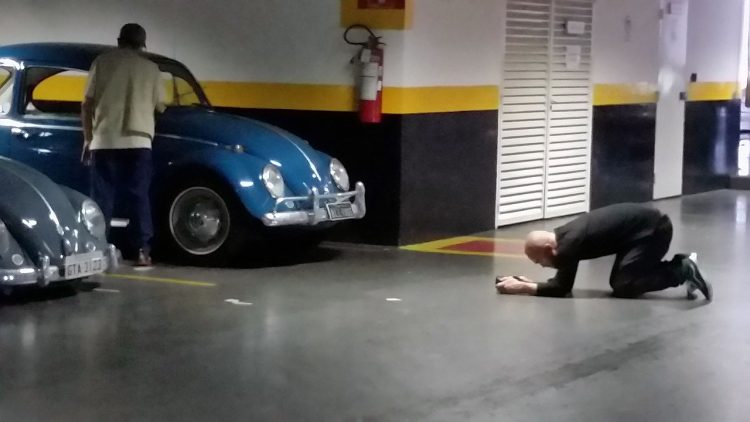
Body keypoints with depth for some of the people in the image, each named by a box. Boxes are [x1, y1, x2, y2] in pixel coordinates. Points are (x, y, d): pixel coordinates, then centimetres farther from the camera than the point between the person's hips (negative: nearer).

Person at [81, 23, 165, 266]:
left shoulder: (102, 62, 6)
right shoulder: (150, 67, 8)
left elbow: (87, 105, 4)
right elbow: (160, 107, 15)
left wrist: (87, 138, 12)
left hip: (104, 141, 0)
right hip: (138, 141, 0)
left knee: (102, 198, 4)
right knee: (139, 197, 4)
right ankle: (143, 251, -1)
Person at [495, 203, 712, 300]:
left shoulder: (569, 244, -21)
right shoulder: (562, 236, 6)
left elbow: (562, 288, -17)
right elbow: (561, 282, 17)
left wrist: (522, 288, -12)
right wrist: (529, 282, 5)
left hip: (654, 229, -10)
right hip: (646, 225, 10)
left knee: (623, 286, -13)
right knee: (618, 280, 13)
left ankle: (683, 271, -7)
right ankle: (679, 265, 14)